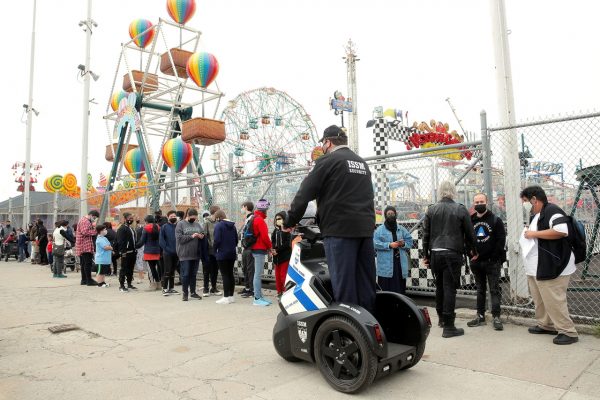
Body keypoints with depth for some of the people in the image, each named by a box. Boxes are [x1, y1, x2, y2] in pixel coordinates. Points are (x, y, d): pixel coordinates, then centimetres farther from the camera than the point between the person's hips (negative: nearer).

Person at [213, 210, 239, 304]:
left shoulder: (218, 225, -12)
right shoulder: (232, 225, 9)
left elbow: (217, 240, -18)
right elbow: (236, 239, 11)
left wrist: (215, 249, -2)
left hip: (222, 254, -7)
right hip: (232, 253, 7)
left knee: (225, 275, -2)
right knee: (230, 274, 12)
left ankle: (226, 297, 2)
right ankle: (231, 296, 18)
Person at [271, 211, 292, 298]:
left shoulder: (286, 230, -3)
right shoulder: (275, 231, 14)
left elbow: (287, 243, -11)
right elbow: (272, 242, 12)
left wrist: (277, 250, -16)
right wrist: (272, 250, -9)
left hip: (285, 256, -6)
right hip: (276, 257, 6)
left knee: (284, 275, -8)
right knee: (277, 275, 8)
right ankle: (279, 291, 16)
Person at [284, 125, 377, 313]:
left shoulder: (328, 161, -2)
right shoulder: (362, 163, 21)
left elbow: (305, 193, -4)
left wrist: (290, 222, 6)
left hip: (340, 229, -7)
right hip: (366, 228, 7)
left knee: (344, 284, -3)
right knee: (366, 283, 10)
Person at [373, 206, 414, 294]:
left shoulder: (401, 229, 13)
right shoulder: (380, 230, 1)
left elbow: (410, 241, 14)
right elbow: (375, 243, -7)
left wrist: (403, 244, -7)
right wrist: (389, 245, -15)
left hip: (400, 262, 4)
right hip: (386, 264, -3)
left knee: (400, 287, 6)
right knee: (386, 287, -5)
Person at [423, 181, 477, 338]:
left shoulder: (431, 210, 5)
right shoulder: (461, 209, -1)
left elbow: (426, 234, 6)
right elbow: (469, 233, 5)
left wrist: (426, 255, 14)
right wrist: (473, 251, 21)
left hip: (435, 254, 3)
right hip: (452, 254, -3)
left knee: (439, 286, 18)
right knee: (449, 288, -3)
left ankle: (442, 317, 32)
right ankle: (448, 326, -1)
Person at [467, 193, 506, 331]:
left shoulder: (495, 220, -1)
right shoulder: (470, 221, 8)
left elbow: (501, 240, -7)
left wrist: (495, 257, -13)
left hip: (492, 262, -4)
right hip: (476, 262, 4)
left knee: (494, 290, -2)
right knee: (480, 290, 12)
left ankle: (496, 317, 3)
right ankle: (480, 316, 18)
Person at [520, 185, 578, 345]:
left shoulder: (552, 210, -14)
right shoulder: (536, 215, 17)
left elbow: (561, 231, -29)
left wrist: (535, 234, -21)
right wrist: (529, 234, 11)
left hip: (552, 267, -10)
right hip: (537, 267, 10)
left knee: (554, 301, -7)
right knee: (540, 299, 16)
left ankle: (568, 332, 3)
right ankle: (546, 325, 28)